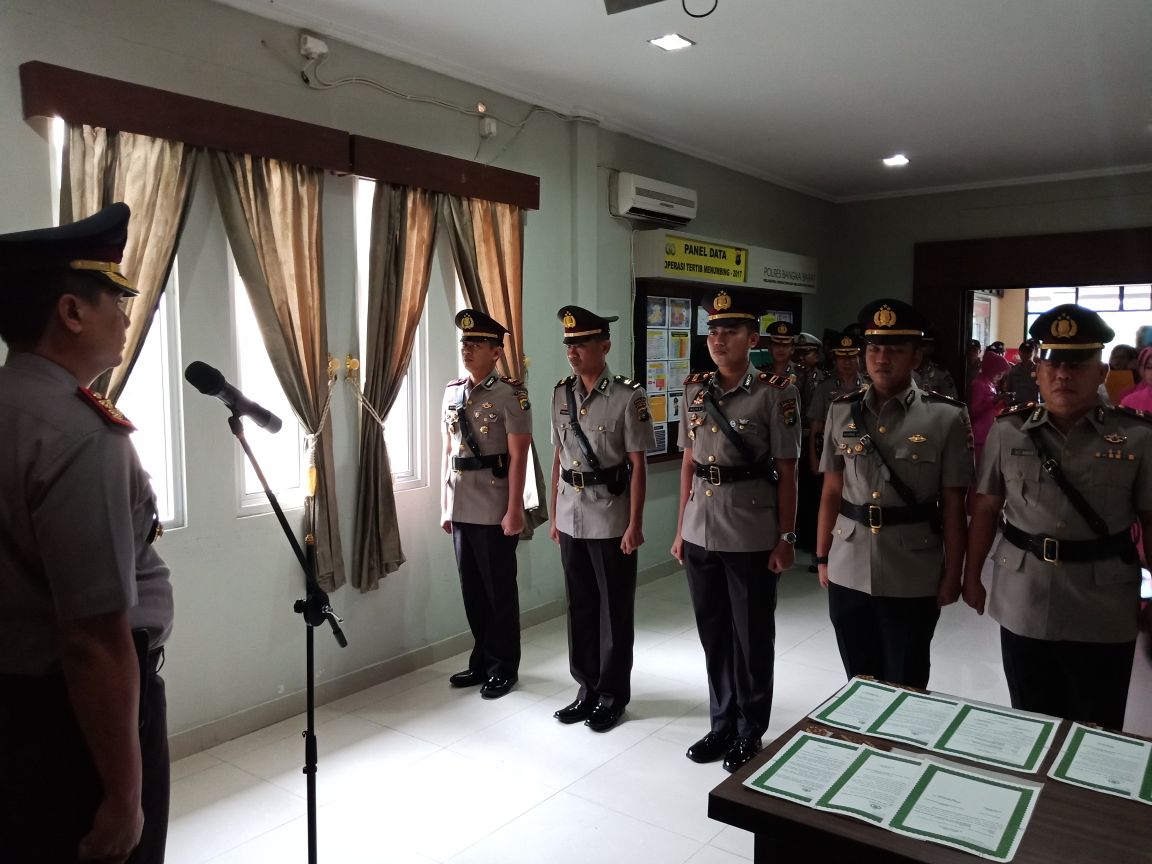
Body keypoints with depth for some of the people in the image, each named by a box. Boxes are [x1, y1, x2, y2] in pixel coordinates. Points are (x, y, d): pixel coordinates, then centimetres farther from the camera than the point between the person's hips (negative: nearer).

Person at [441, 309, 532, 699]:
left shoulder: (510, 394, -9)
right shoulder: (452, 392, 10)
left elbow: (518, 457, -12)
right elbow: (447, 452, 13)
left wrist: (514, 510, -16)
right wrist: (444, 505, 12)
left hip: (495, 510, -6)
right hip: (461, 509, 6)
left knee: (499, 589, 6)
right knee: (471, 589, 15)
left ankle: (503, 666, 21)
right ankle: (482, 659, 30)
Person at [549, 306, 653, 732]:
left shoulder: (628, 397, -10)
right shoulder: (561, 394, 7)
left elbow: (638, 466, -11)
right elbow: (558, 457, 11)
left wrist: (635, 525, -13)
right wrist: (554, 514, 11)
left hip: (611, 520, -5)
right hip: (571, 518, 5)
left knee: (615, 609, 7)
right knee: (580, 606, 14)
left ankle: (613, 693, 21)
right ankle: (588, 687, 28)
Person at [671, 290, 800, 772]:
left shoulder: (775, 392, -9)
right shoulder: (694, 389, 5)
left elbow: (786, 473, -7)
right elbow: (688, 464, 10)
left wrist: (786, 539, -9)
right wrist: (680, 529, 10)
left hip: (751, 535, -4)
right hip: (701, 531, 5)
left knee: (752, 637, 10)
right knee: (713, 633, 15)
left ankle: (750, 733, 28)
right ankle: (722, 725, 33)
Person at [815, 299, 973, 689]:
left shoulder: (947, 417, -6)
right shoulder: (842, 412, 2)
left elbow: (953, 505, -4)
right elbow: (832, 492, 7)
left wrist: (952, 574, -4)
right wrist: (823, 557, 8)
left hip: (913, 579, -2)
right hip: (848, 575, 3)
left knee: (906, 686, 12)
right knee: (858, 682, 16)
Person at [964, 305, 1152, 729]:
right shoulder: (1008, 431, -1)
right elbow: (986, 508, 5)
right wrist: (971, 576, 8)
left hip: (1103, 616, -1)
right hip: (1023, 608, 1)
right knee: (1030, 726, 16)